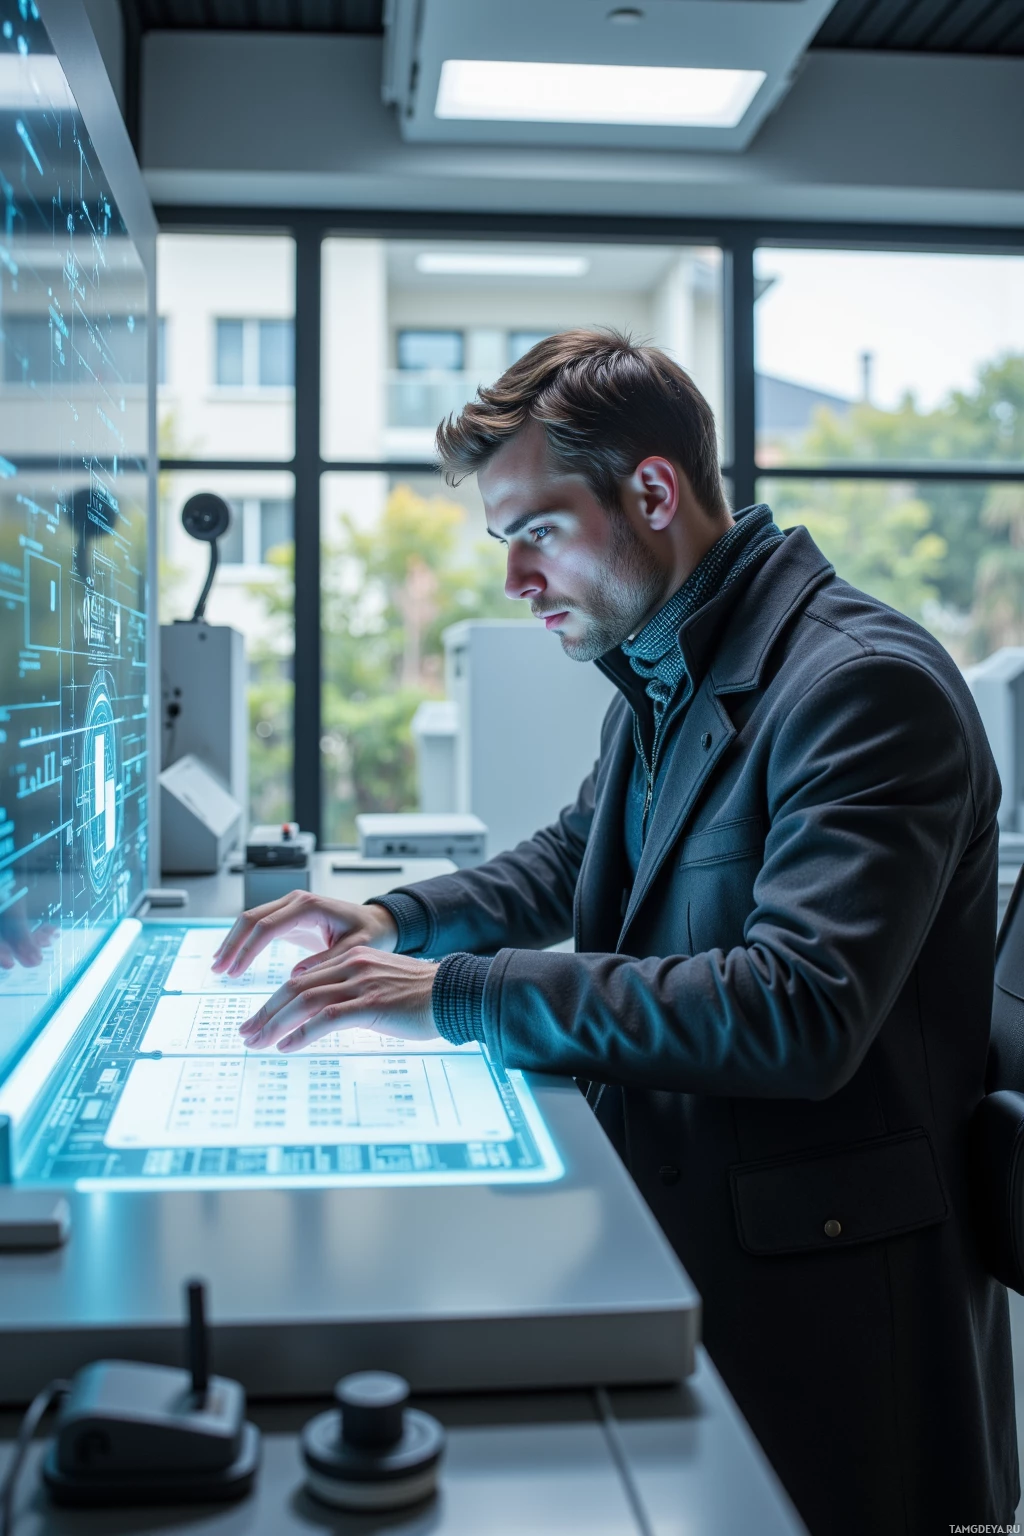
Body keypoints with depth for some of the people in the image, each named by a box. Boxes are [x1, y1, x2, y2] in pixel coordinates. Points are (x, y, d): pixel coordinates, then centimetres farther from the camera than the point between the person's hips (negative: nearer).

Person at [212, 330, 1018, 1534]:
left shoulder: (867, 686, -20)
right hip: (660, 1229, 8)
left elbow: (800, 1011, -30)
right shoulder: (656, 680, 9)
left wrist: (460, 994, -28)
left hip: (810, 1297, -8)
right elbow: (576, 860, 24)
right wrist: (397, 923, 5)